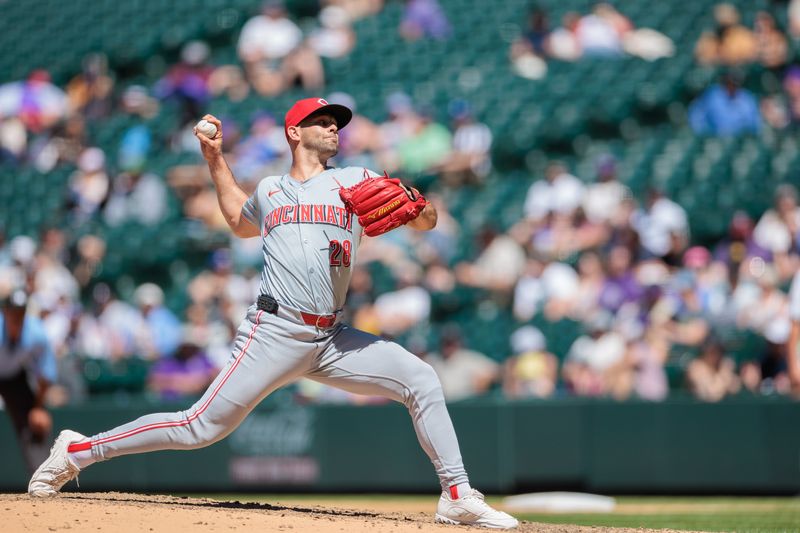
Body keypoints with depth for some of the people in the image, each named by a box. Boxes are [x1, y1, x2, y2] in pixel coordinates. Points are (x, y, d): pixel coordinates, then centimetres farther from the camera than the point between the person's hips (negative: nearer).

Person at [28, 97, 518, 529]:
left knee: (420, 379, -14)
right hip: (276, 334, -2)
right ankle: (79, 451, 2)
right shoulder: (269, 191, 16)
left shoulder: (355, 181, 13)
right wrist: (215, 159, 32)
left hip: (331, 341, 2)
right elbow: (241, 222, 39)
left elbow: (427, 221, 7)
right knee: (202, 427, -9)